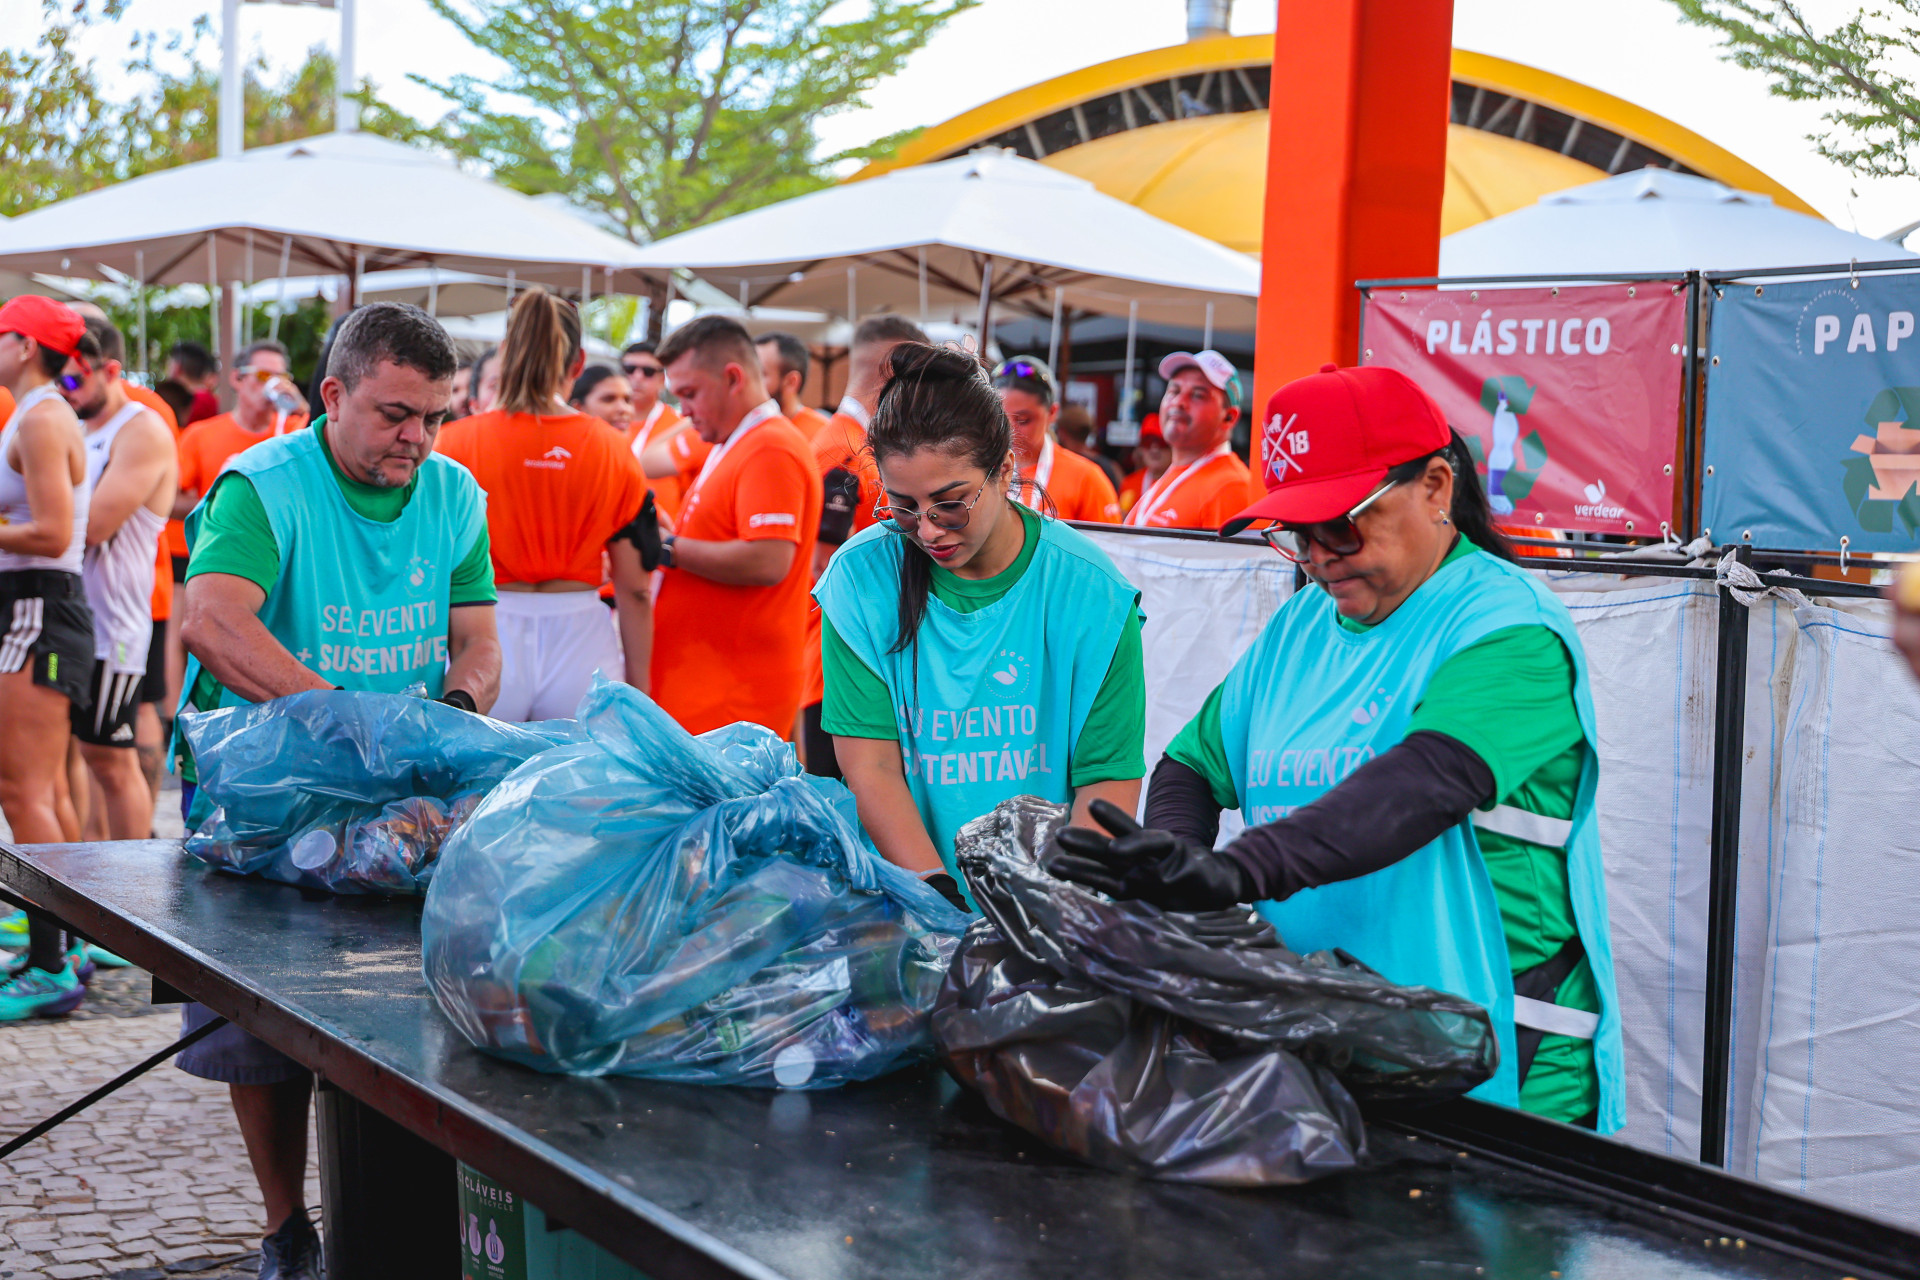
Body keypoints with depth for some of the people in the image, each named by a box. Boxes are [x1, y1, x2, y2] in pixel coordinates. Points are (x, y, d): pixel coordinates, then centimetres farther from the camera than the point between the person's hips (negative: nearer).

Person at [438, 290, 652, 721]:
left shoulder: (457, 442, -3)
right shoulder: (614, 449, 1)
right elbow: (634, 591, 2)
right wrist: (638, 687, 10)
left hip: (488, 638, -1)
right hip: (582, 643, 1)